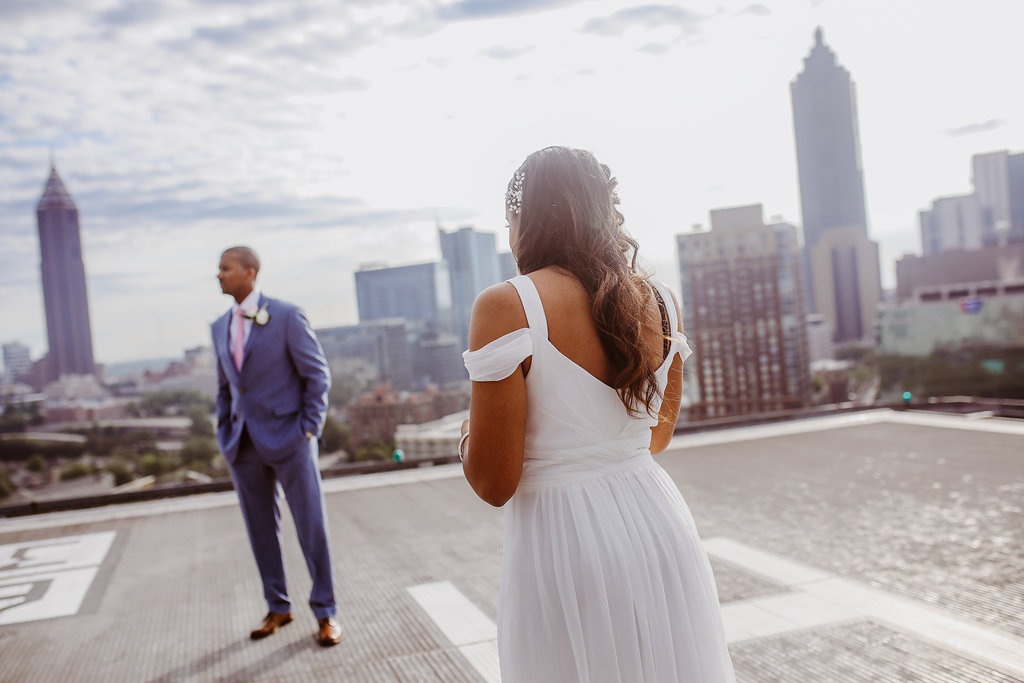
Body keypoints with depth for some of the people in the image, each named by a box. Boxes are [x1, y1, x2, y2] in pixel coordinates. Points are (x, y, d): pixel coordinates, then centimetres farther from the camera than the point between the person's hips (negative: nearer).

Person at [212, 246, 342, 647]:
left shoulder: (287, 316, -7)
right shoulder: (221, 327, 12)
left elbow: (317, 374, -5)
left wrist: (309, 430, -10)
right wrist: (225, 439, 12)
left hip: (288, 438, -5)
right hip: (245, 445, 6)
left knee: (311, 527, 0)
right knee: (261, 530, 11)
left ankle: (325, 613, 13)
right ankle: (278, 608, 26)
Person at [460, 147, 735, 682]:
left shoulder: (506, 307, -16)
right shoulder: (660, 302, 2)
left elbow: (494, 484, -16)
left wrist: (465, 433, 5)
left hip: (564, 544, -5)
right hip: (658, 522, 6)